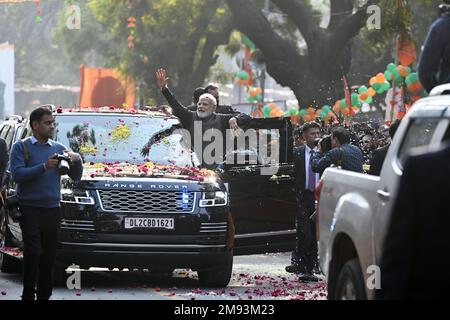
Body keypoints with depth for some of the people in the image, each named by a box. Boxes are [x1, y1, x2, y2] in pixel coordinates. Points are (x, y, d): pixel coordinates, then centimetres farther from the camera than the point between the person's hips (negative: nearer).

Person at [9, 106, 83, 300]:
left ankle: (44, 295, 10)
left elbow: (76, 177, 14)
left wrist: (76, 161, -7)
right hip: (30, 209, -4)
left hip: (52, 210, 4)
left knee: (49, 255, 4)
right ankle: (28, 295, -6)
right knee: (33, 252, -13)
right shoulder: (21, 147, 2)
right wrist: (44, 167, -20)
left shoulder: (58, 148, 15)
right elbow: (17, 174, -13)